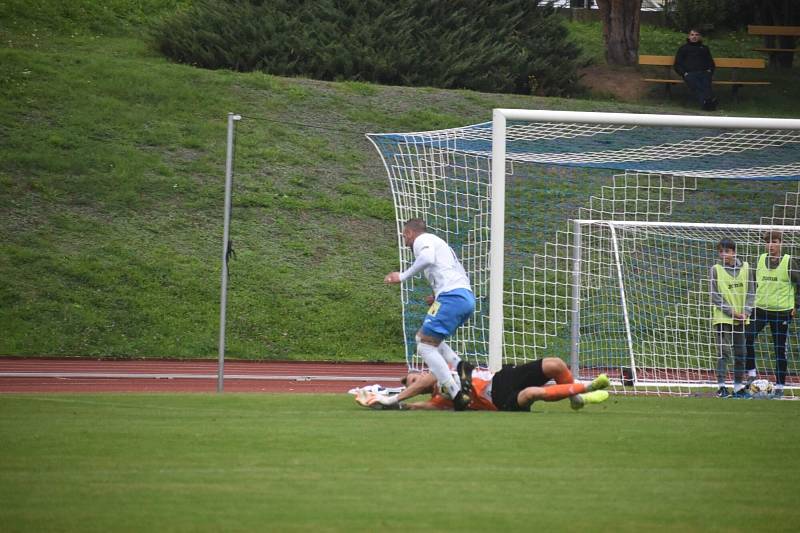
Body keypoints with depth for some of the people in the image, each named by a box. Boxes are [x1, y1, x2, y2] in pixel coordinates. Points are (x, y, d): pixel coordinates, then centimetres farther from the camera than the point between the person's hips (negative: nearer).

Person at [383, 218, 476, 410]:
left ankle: (457, 394, -20)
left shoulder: (422, 240, 5)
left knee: (425, 346, -7)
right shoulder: (439, 243, 33)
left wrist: (403, 276, -11)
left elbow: (427, 258, -19)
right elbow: (460, 274, 30)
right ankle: (459, 367, -4)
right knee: (423, 337, 20)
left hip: (452, 296, -9)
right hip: (467, 297, 9)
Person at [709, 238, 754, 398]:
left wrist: (746, 311, -8)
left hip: (741, 319, 4)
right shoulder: (715, 270, -6)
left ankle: (738, 385, 17)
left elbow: (750, 292, 6)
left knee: (740, 353, 8)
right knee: (723, 351, -11)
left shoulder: (745, 268, 3)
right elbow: (715, 296, -8)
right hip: (722, 318, -4)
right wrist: (732, 312, -14)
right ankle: (721, 386, -13)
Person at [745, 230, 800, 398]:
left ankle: (779, 385, 11)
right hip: (760, 309, 3)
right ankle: (751, 373, 4)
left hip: (781, 310, -3)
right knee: (747, 338, -13)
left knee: (779, 349, 2)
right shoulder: (760, 260, 5)